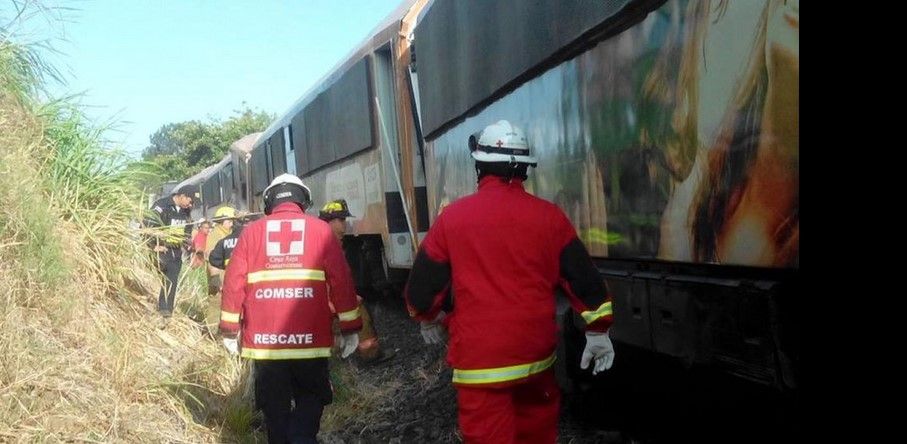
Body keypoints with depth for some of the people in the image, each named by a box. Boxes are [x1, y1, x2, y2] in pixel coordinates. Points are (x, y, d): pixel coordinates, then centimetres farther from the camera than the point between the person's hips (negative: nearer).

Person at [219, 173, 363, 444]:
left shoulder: (252, 231, 7)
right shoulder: (320, 229, 4)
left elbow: (234, 282, 3)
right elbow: (341, 281, -1)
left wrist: (229, 329, 11)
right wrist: (350, 328, 5)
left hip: (264, 339, 1)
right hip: (310, 338, -1)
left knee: (275, 406, 15)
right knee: (310, 398, 14)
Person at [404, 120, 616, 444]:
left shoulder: (453, 216, -5)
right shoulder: (549, 216, -1)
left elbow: (423, 282, 2)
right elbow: (582, 277, 2)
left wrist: (429, 318, 22)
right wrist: (598, 331, 13)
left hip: (479, 356, -3)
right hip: (536, 351, 3)